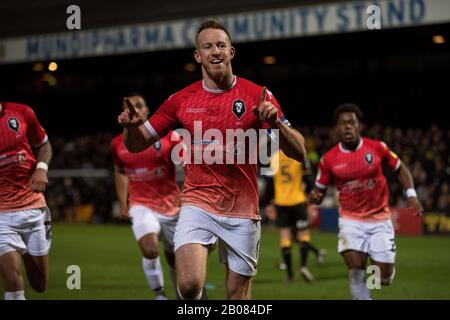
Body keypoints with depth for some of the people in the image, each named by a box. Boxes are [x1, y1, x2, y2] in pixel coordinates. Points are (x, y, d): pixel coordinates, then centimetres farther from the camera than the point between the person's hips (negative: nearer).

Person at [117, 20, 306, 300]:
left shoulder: (258, 96, -3)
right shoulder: (181, 100, 3)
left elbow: (298, 152, -6)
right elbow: (138, 144, 10)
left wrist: (276, 123, -26)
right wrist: (132, 126, -13)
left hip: (242, 210, 0)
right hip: (198, 205, 0)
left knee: (238, 295, 6)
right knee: (189, 286, -21)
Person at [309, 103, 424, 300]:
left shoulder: (377, 148, -6)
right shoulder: (329, 160, -6)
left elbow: (401, 169, 8)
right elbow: (320, 191, 4)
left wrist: (411, 195, -6)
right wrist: (315, 197, -20)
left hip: (380, 220, 0)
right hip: (351, 220, 0)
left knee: (384, 279, 1)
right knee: (355, 268, -22)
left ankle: (386, 267, 39)